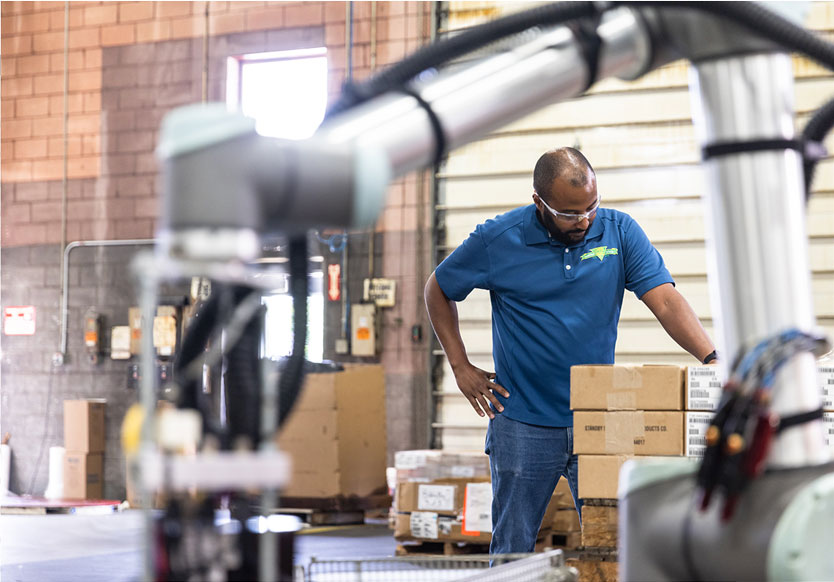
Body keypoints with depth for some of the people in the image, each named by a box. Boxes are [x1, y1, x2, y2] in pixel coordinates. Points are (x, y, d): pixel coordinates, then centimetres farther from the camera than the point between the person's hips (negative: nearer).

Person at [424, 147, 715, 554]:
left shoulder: (620, 232, -3)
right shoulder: (497, 240, -6)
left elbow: (665, 300, -12)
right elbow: (437, 291, 8)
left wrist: (711, 359, -27)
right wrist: (461, 367, 1)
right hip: (523, 426, -1)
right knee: (513, 549, 7)